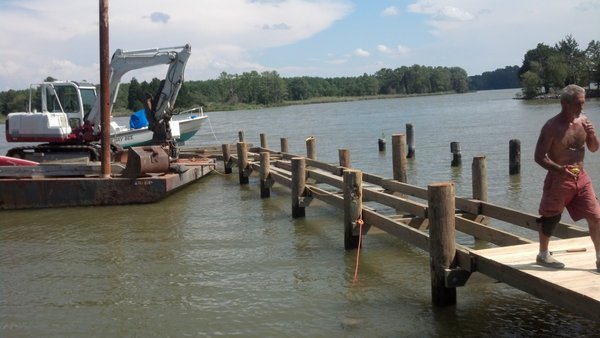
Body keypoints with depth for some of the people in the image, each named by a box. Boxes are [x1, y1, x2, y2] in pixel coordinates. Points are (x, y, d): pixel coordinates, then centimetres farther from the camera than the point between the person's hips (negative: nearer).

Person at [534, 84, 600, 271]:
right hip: (558, 179, -5)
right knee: (551, 218, 8)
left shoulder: (583, 121, 3)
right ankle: (543, 255, 26)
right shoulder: (552, 127, -15)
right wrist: (559, 169, -30)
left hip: (581, 177, 5)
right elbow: (539, 156, -15)